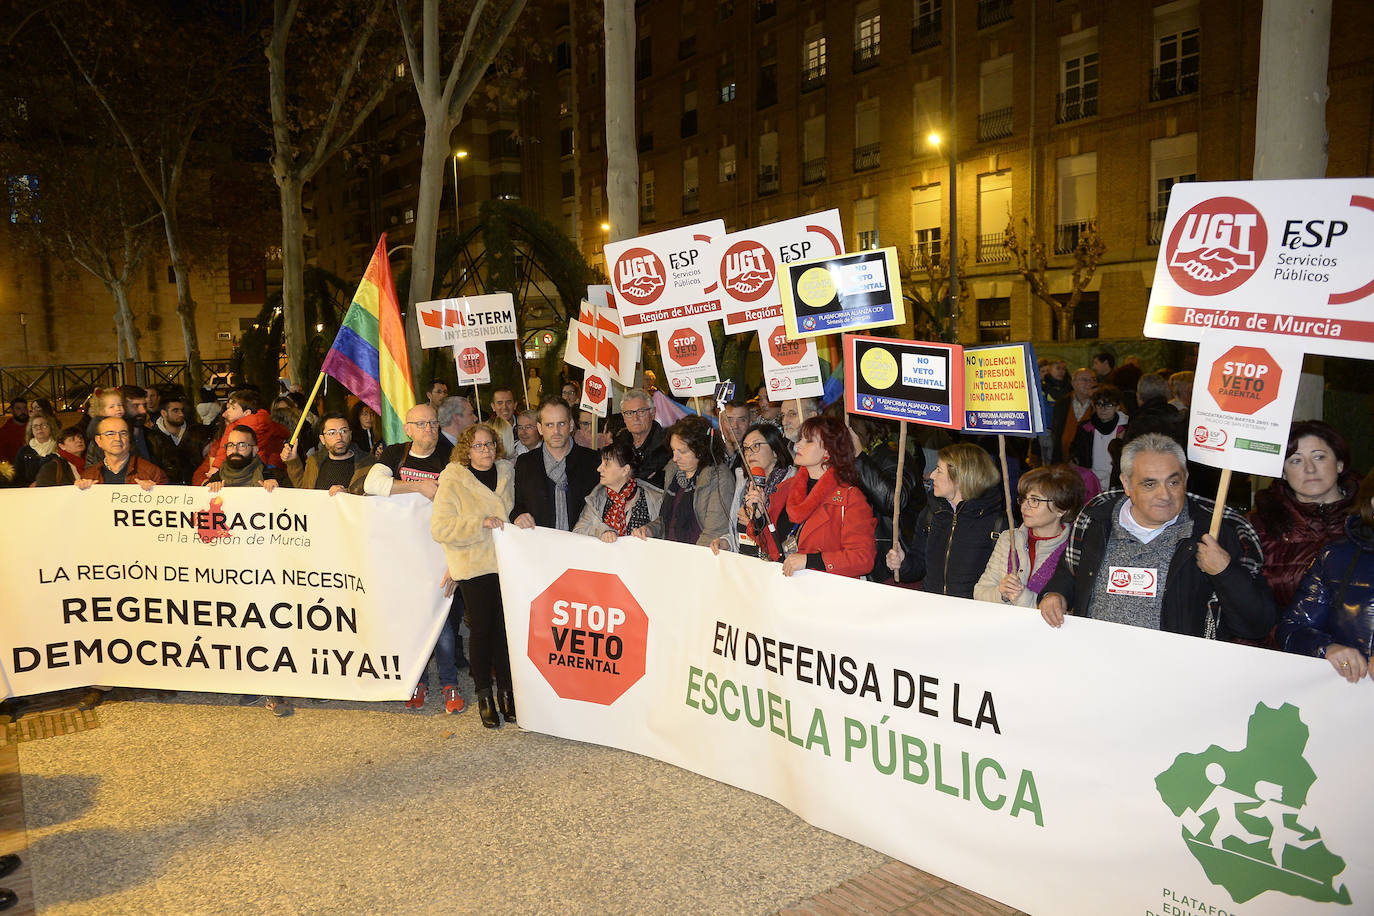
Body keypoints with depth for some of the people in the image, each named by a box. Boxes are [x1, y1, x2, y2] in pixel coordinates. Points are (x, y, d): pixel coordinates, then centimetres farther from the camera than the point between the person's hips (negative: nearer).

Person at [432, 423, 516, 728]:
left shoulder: (507, 474, 8)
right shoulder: (453, 481, -6)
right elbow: (440, 528, -14)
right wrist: (481, 523, -19)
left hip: (506, 563, 3)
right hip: (474, 567, -3)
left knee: (505, 627, 3)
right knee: (481, 629, 2)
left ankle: (505, 691, 17)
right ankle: (484, 696, 15)